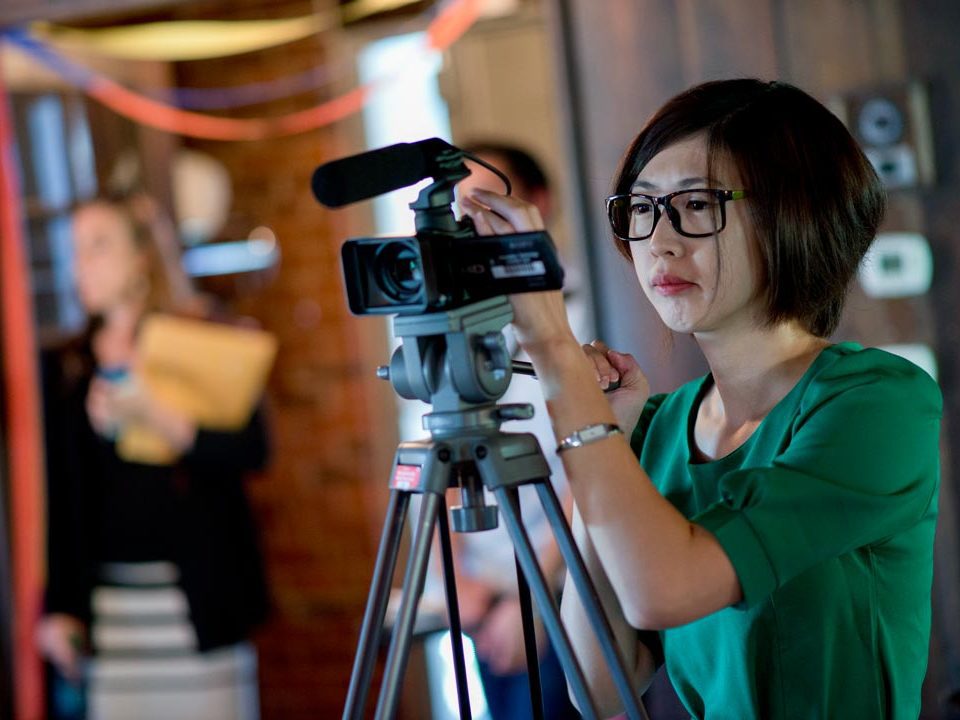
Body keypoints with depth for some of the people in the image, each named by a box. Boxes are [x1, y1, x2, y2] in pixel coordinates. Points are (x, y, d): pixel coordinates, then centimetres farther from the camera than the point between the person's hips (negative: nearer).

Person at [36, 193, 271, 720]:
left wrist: (154, 416, -18)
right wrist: (58, 607, 6)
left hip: (200, 596, -2)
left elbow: (252, 450, -8)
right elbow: (63, 499, 11)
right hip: (109, 603, 3)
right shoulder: (66, 367, 12)